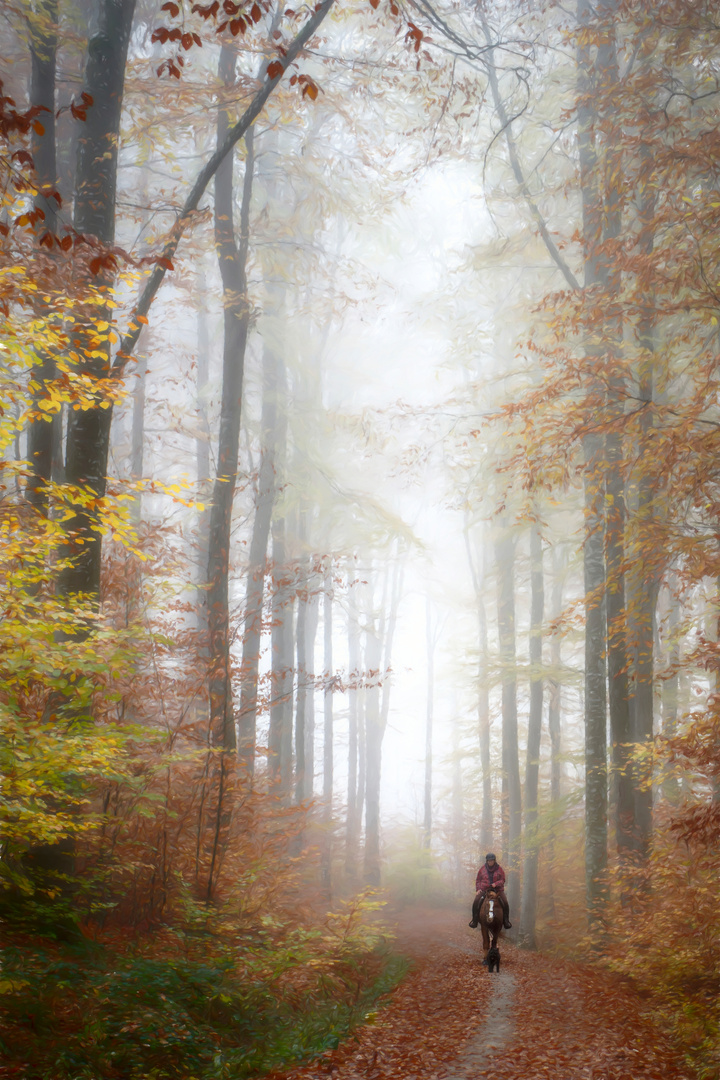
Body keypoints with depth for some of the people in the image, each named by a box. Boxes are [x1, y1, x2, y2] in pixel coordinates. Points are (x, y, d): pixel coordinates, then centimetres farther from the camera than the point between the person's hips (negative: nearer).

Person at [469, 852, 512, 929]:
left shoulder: (499, 869, 2)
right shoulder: (482, 869, 5)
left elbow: (502, 880, 2)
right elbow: (478, 880, 12)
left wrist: (496, 884, -17)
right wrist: (478, 889, -2)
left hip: (497, 889, -1)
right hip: (484, 890, 1)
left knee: (505, 902, -21)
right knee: (476, 902, -21)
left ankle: (506, 921, -3)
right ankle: (475, 920, -3)